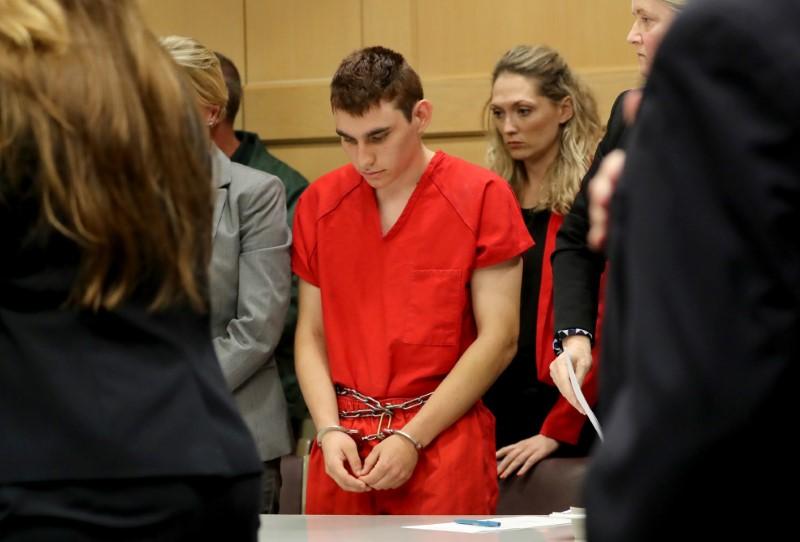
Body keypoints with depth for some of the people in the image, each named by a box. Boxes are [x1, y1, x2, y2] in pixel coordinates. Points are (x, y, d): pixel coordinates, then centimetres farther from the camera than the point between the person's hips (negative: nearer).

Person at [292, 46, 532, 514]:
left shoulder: (481, 196, -5)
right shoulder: (319, 203, 7)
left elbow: (499, 338, -7)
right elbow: (311, 334, 10)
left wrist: (412, 439, -11)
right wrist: (329, 430, -7)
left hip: (445, 445, -3)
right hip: (343, 454, 3)